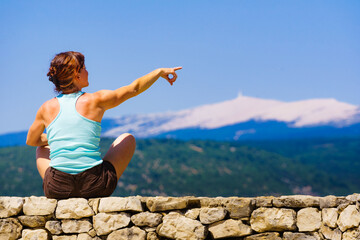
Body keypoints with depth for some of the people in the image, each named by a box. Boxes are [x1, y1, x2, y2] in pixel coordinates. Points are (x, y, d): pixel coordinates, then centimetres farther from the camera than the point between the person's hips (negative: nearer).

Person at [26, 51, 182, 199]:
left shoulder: (47, 108, 4)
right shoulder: (95, 101, -2)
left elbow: (31, 141, 23)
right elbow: (135, 88, 13)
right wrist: (160, 72, 29)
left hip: (57, 189, 2)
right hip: (95, 186, -2)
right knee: (128, 139, 23)